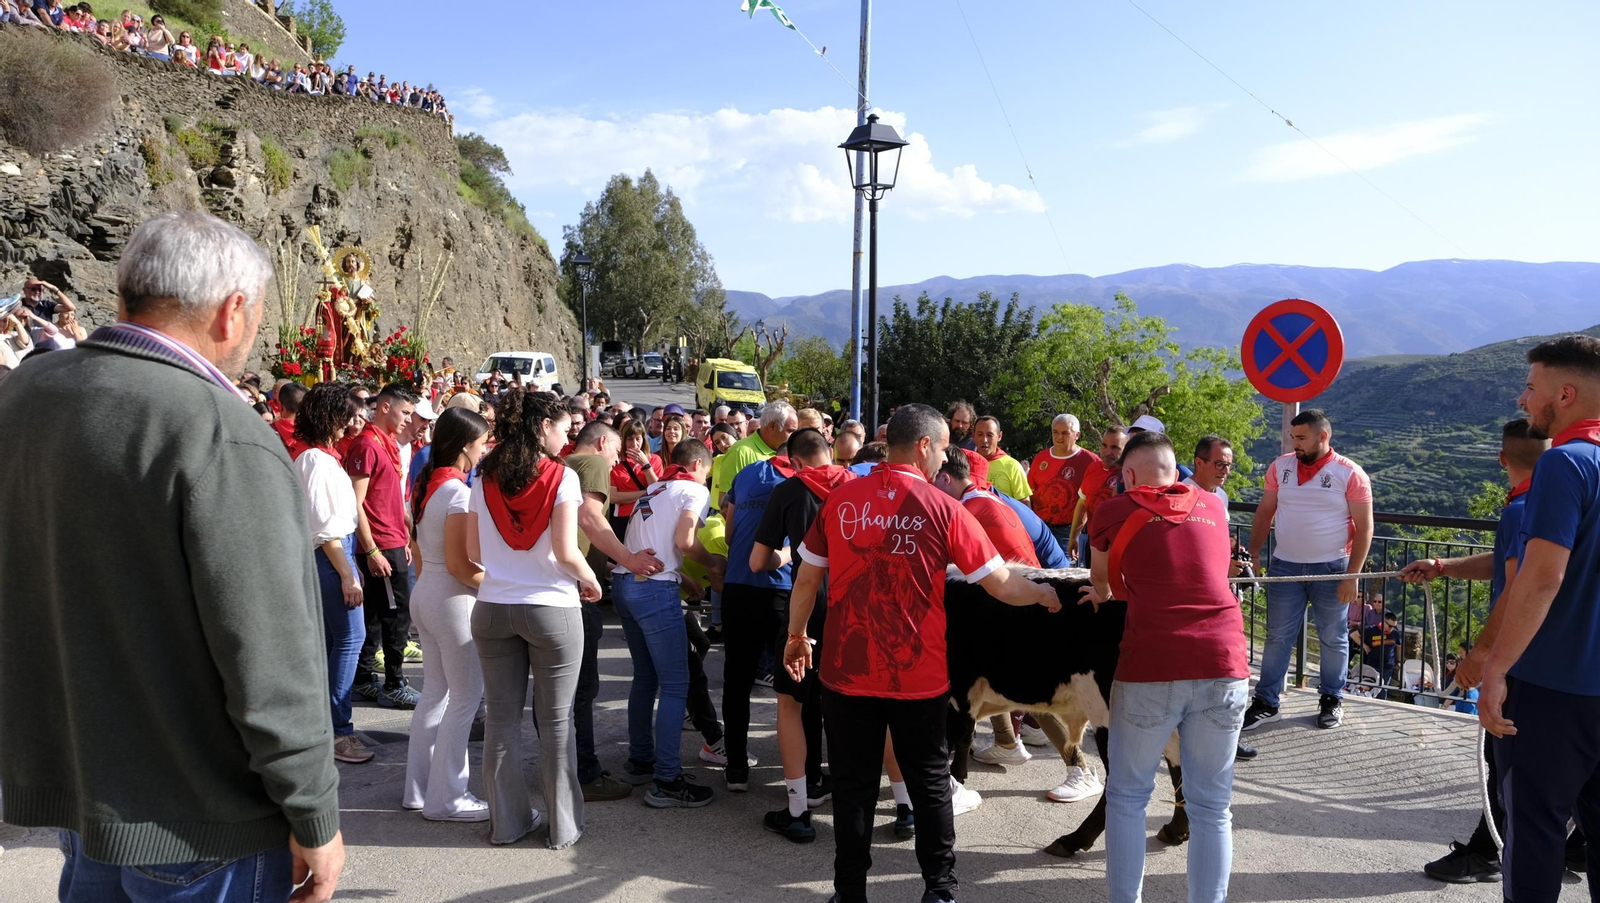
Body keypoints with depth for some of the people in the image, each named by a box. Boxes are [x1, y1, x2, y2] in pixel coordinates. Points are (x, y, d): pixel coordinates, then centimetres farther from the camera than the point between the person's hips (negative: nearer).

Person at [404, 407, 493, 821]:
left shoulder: (424, 484, 9)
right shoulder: (458, 491, -18)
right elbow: (458, 563, -21)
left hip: (425, 595, 9)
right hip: (454, 599, -9)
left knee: (435, 692, 17)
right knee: (465, 697, 1)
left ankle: (419, 788, 26)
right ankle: (446, 797, 9)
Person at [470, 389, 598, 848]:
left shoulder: (484, 479, 2)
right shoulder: (561, 477, -10)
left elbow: (472, 552, 3)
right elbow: (566, 551, -15)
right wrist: (591, 582, 2)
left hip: (492, 609, 4)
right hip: (551, 608, -4)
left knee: (502, 718, 12)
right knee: (556, 721, 7)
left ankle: (507, 821, 22)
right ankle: (564, 824, 15)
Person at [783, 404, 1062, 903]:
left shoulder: (840, 499, -4)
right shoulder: (944, 510, -10)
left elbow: (806, 580, 3)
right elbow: (1002, 585, -6)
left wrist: (797, 636, 18)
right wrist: (1043, 594, 14)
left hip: (847, 670, 1)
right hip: (919, 675, -1)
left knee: (853, 786, 13)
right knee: (930, 783, 17)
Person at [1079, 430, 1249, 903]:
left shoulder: (1114, 511, 7)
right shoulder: (1212, 506, 17)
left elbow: (1101, 581, 23)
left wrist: (1104, 597, 46)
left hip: (1151, 669, -3)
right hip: (1224, 667, 3)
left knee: (1126, 797, 13)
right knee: (1212, 806, 12)